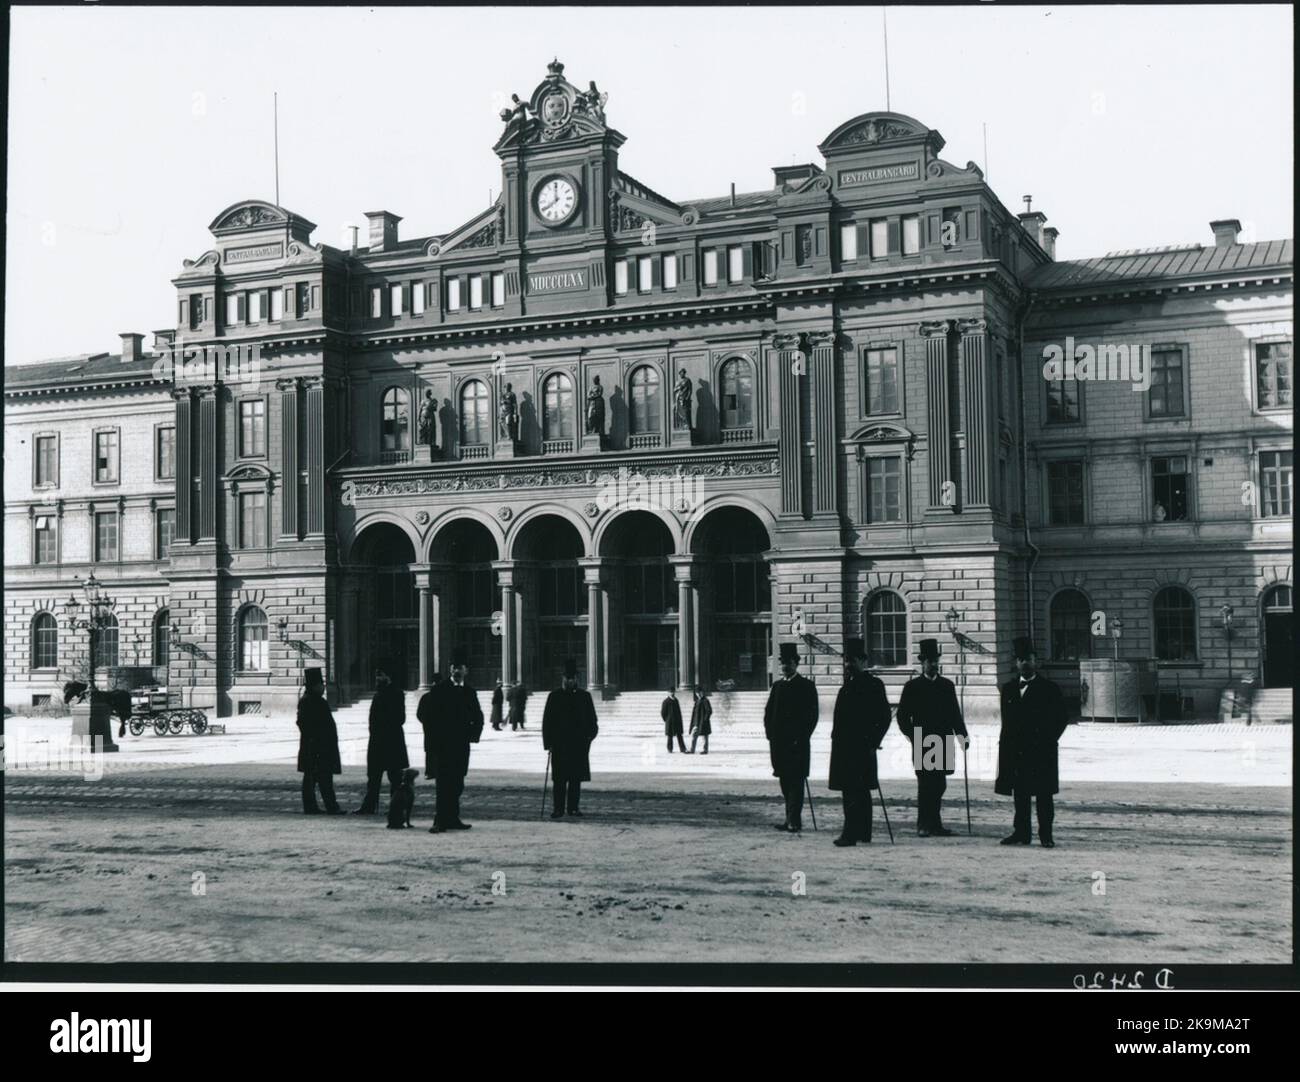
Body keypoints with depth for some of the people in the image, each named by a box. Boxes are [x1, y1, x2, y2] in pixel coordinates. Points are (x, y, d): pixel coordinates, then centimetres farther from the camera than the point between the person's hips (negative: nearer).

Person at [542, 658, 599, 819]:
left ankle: (573, 807, 12)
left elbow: (591, 719, 12)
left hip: (579, 744, 2)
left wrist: (591, 733, -6)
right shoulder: (554, 696, 3)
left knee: (576, 777, 4)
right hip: (559, 744, -2)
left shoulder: (584, 696, 9)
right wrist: (548, 743, -4)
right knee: (559, 778, -2)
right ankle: (558, 808, 2)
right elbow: (547, 720, 2)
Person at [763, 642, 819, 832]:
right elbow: (768, 713, 16)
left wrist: (801, 737, -11)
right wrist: (771, 735, 4)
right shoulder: (777, 686, 15)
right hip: (778, 742, 6)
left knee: (796, 781, -8)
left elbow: (812, 715, -4)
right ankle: (790, 819, 16)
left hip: (797, 743, -6)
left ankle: (794, 820, -11)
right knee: (785, 781, 9)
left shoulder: (806, 686, -1)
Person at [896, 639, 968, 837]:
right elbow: (903, 716, 2)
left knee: (939, 785, 5)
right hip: (922, 744, -4)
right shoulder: (912, 687, 1)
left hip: (943, 744, 4)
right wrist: (913, 736, -6)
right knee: (925, 785, -4)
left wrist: (962, 735, 4)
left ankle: (934, 824, 13)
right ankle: (924, 825, 2)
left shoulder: (947, 685, 13)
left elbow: (955, 713, 14)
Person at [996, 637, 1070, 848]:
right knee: (1020, 794, 7)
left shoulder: (1049, 689, -1)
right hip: (1015, 750, 4)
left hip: (1041, 752, -4)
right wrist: (1007, 747, 6)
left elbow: (1062, 719, 0)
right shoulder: (1008, 689, 12)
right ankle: (1021, 833, 14)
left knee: (1044, 794, -1)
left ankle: (1046, 835, 4)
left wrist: (1048, 741, -7)